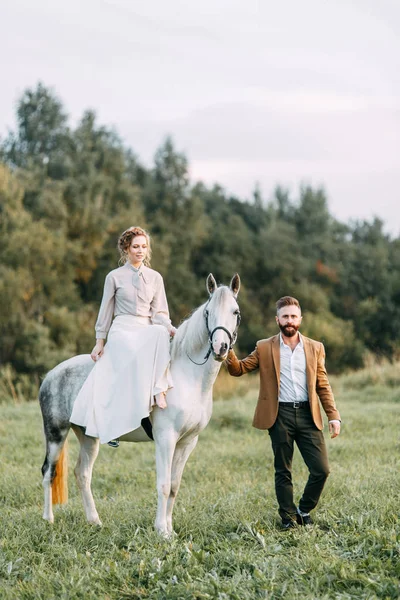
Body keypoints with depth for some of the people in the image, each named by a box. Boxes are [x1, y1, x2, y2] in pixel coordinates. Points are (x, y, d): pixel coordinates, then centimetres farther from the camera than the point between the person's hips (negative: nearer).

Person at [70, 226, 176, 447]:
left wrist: (170, 328, -9)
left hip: (147, 330, 3)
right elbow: (105, 312, 10)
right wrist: (100, 341, 6)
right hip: (122, 330, -3)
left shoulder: (155, 278, 14)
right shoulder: (115, 277, 7)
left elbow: (159, 313, 11)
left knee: (160, 334, -35)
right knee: (136, 355, -35)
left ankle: (158, 390, -40)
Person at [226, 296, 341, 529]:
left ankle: (303, 510, 18)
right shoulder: (265, 348, 7)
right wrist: (228, 351, -16)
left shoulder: (315, 348, 11)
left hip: (308, 415, 1)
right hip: (280, 415, -1)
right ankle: (288, 517, 19)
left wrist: (334, 416, 2)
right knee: (283, 472, 5)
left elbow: (323, 386, 10)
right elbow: (238, 369, 4)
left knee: (321, 470, -3)